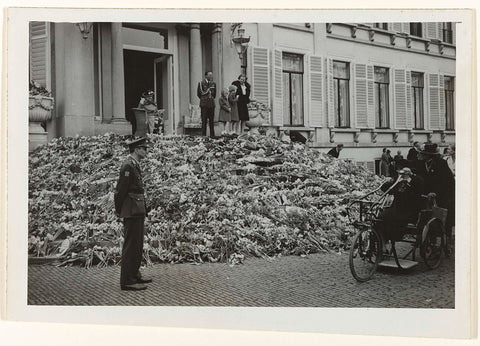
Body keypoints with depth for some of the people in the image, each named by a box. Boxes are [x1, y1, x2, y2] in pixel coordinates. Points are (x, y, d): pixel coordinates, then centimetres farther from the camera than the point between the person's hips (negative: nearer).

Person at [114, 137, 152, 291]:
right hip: (132, 212, -10)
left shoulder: (134, 165, 15)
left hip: (138, 211, 10)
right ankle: (127, 281, 1)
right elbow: (120, 190, -16)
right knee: (131, 246, -5)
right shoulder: (128, 166, -16)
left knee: (138, 245, 17)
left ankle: (134, 275, 28)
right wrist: (119, 210, -8)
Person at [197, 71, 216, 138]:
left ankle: (212, 135, 9)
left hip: (211, 104, 4)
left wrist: (211, 98, 12)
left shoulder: (213, 83, 13)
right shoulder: (201, 83, -1)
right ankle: (203, 135, -3)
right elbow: (199, 94, -1)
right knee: (204, 120, -6)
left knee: (211, 120, 6)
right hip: (204, 104, -4)